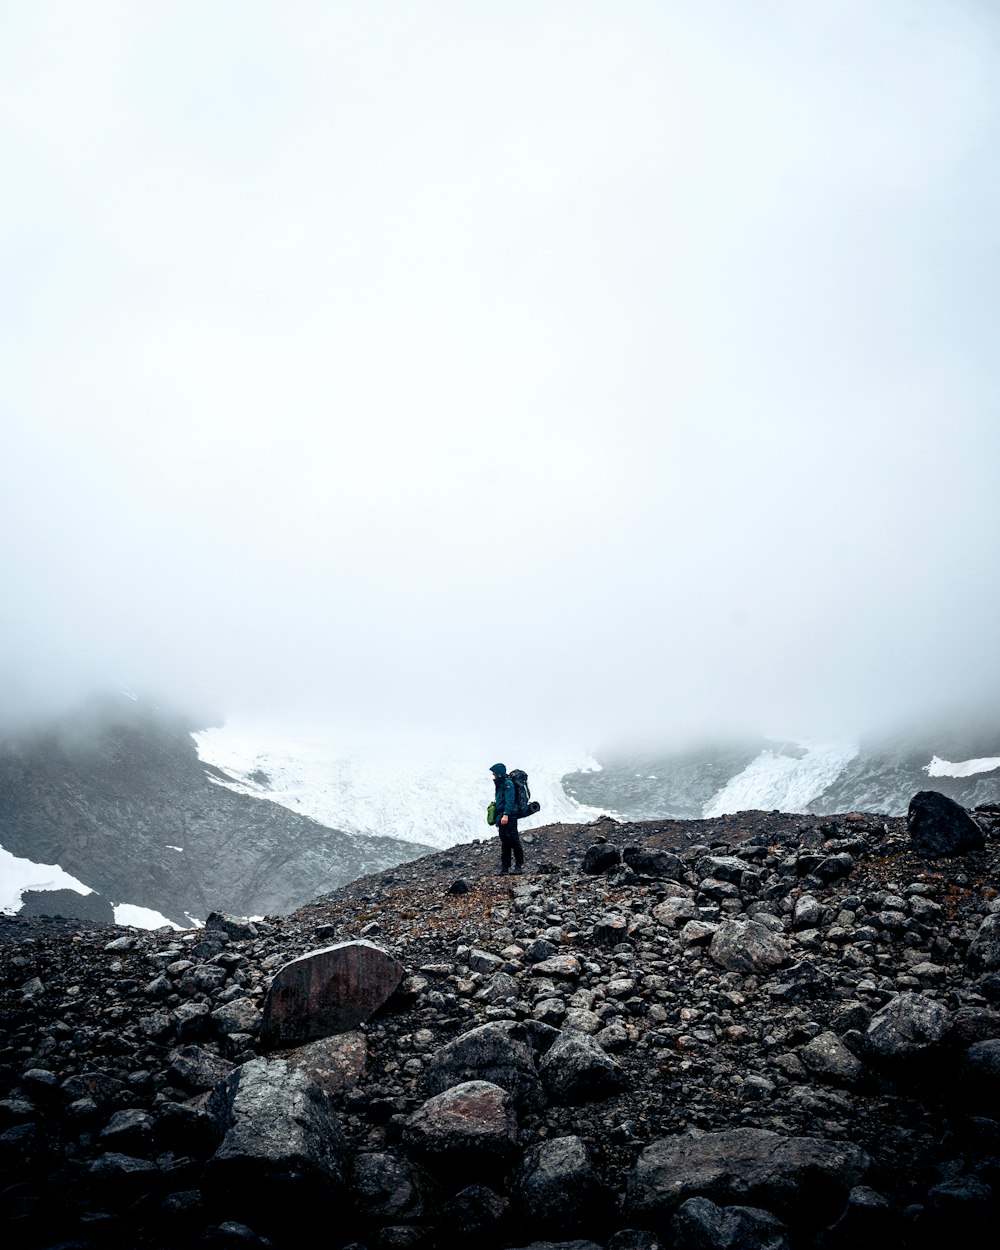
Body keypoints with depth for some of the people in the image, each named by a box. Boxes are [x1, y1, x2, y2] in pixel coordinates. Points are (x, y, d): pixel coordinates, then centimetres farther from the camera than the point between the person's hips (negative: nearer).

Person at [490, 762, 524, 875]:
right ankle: (505, 867, 12)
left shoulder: (508, 783, -10)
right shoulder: (499, 784, 19)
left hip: (509, 816, -9)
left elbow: (510, 801, -19)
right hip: (501, 817, 9)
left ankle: (519, 865, -1)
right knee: (504, 843, 9)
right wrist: (497, 818, 21)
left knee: (513, 840, -6)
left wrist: (506, 815, -27)